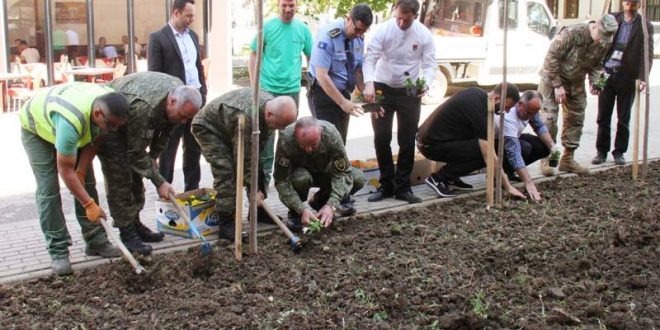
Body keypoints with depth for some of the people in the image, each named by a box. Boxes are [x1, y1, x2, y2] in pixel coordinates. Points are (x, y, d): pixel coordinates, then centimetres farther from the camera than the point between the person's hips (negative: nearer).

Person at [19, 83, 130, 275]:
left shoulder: (111, 105, -27)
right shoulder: (71, 120, -46)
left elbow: (92, 142, -10)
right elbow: (65, 171, -36)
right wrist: (89, 205, -32)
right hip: (36, 128, -6)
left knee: (86, 182, -1)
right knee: (48, 189, -12)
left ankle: (96, 241, 5)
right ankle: (58, 252, -6)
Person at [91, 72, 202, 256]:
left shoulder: (180, 93, -17)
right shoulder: (144, 107, -41)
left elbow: (166, 128, 2)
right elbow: (136, 153, -31)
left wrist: (154, 155, 0)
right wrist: (159, 182, -26)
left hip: (130, 123, 8)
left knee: (136, 173, 10)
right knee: (119, 178, -12)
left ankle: (134, 223, 20)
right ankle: (127, 233, -6)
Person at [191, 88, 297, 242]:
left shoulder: (272, 104, -16)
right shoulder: (247, 117, -42)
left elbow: (258, 146, -5)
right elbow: (243, 158, -33)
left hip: (229, 128, 8)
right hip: (208, 126, -8)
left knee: (256, 166, 4)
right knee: (225, 172, -22)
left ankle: (258, 211, 18)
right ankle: (226, 225, -15)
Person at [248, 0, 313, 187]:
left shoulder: (303, 29, 3)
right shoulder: (267, 27, -4)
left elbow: (310, 57, 12)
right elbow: (254, 55, 0)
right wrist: (253, 84, -6)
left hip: (292, 89, 3)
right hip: (268, 88, -2)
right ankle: (265, 173, 10)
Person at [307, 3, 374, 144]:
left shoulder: (358, 39, 1)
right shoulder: (328, 36, -21)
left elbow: (357, 70, 7)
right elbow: (321, 76, -24)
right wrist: (342, 102, -27)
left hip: (344, 93, 7)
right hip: (324, 94, -7)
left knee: (341, 143, 12)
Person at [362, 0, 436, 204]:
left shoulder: (424, 35, -10)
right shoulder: (384, 30, -14)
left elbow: (429, 64, -8)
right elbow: (370, 58, -19)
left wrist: (426, 84, -29)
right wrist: (369, 83, -38)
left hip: (410, 92, 1)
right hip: (383, 88, 0)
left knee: (407, 141, 4)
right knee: (381, 139, 2)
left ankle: (403, 187, 14)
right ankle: (386, 185, 15)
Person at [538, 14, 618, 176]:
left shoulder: (605, 43, -8)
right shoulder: (571, 33, -27)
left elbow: (596, 65, 7)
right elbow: (552, 58, -23)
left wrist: (594, 83, -12)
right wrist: (557, 85, -22)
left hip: (576, 83, 6)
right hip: (553, 78, -6)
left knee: (576, 119, 8)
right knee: (549, 118, -10)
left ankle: (568, 159, 19)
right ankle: (545, 160, -2)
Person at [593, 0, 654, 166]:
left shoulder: (645, 26, -2)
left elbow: (647, 54, -6)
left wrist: (643, 78, -18)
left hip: (627, 77, -2)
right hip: (607, 73, 2)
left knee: (623, 119, 7)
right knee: (603, 117, 6)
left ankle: (619, 152, 18)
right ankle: (601, 151, 16)